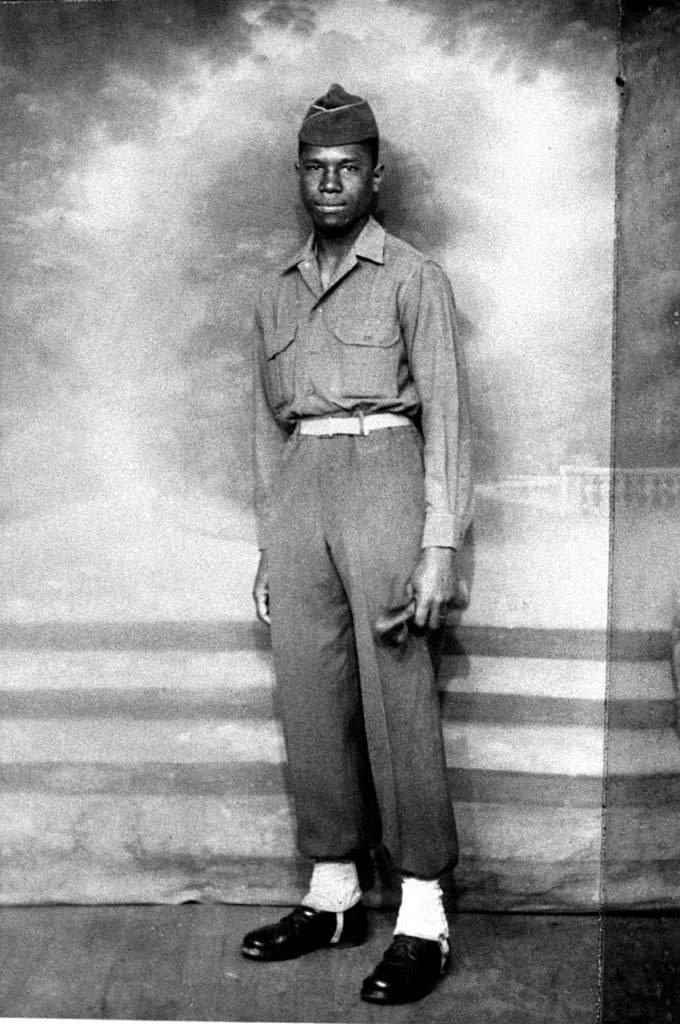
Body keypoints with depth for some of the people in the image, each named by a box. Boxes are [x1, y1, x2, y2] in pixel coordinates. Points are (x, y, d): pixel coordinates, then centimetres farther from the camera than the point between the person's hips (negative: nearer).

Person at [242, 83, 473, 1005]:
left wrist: (439, 550, -12)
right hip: (298, 490, 5)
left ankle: (424, 919, 3)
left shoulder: (413, 279, 3)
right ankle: (333, 895, 18)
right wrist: (267, 549, 15)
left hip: (382, 473, -5)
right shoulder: (277, 296, 19)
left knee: (399, 704, -5)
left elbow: (446, 416, -3)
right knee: (310, 701, 6)